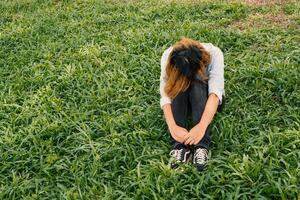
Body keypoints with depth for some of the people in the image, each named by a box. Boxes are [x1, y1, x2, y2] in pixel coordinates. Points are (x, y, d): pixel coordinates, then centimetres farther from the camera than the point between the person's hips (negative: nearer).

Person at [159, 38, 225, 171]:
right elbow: (165, 95, -33)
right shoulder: (168, 57, -26)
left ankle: (201, 146, -41)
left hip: (206, 99, -1)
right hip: (179, 102, 1)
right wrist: (173, 127, -49)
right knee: (179, 85, -34)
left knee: (197, 83, -35)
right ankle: (179, 145, -38)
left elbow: (215, 91, -40)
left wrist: (202, 126, -54)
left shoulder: (213, 54, -29)